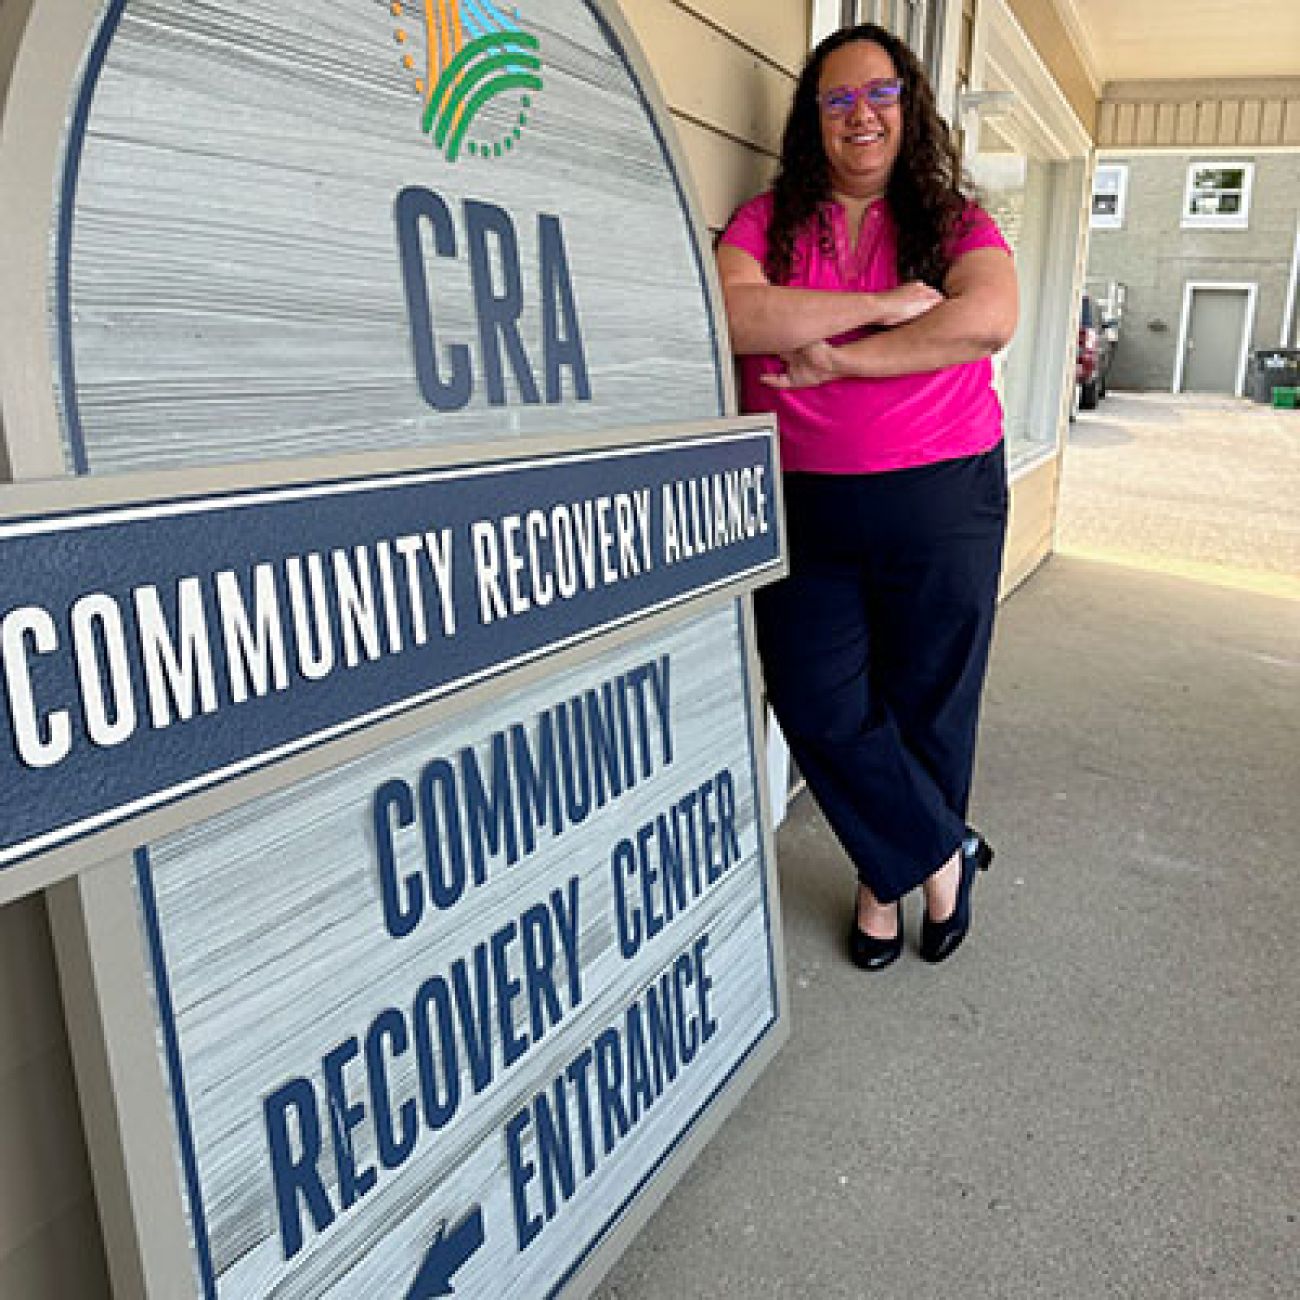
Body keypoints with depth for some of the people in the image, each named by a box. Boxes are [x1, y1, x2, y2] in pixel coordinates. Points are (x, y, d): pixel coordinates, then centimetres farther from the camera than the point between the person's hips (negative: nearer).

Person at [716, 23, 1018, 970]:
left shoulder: (956, 222, 5)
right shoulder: (768, 220, 6)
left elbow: (988, 321, -16)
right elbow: (734, 314, -15)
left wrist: (835, 359, -16)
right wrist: (885, 304, -15)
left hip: (942, 504, 0)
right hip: (802, 509, 1)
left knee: (927, 705, 9)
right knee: (819, 706, 0)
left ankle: (889, 877, 33)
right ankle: (942, 856, 23)